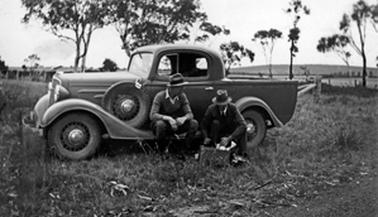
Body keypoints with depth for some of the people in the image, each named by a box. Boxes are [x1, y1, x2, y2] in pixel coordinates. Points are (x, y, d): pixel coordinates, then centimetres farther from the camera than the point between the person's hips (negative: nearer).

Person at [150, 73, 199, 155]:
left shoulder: (182, 96, -7)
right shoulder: (160, 96, -19)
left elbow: (190, 114, -12)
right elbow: (152, 115, -28)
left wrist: (184, 118, -37)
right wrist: (168, 118, -44)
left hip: (175, 126, 3)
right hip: (161, 126, -3)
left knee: (194, 123, -20)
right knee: (160, 124, -39)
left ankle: (186, 148, -6)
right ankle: (162, 150, -14)